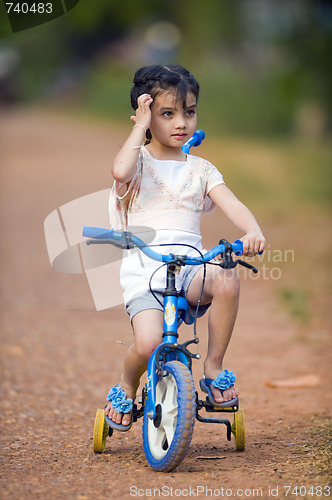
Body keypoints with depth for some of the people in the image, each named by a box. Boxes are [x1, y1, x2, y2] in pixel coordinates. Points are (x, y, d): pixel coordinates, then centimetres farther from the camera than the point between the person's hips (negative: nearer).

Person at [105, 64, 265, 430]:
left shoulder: (200, 169, 17)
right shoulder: (139, 159, 7)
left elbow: (232, 204, 1)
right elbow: (121, 172, -19)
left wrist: (253, 231, -21)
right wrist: (141, 127, -7)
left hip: (190, 266, 3)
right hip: (144, 270, -3)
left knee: (225, 279, -32)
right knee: (148, 343, -28)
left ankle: (214, 369, -11)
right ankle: (126, 387, 8)